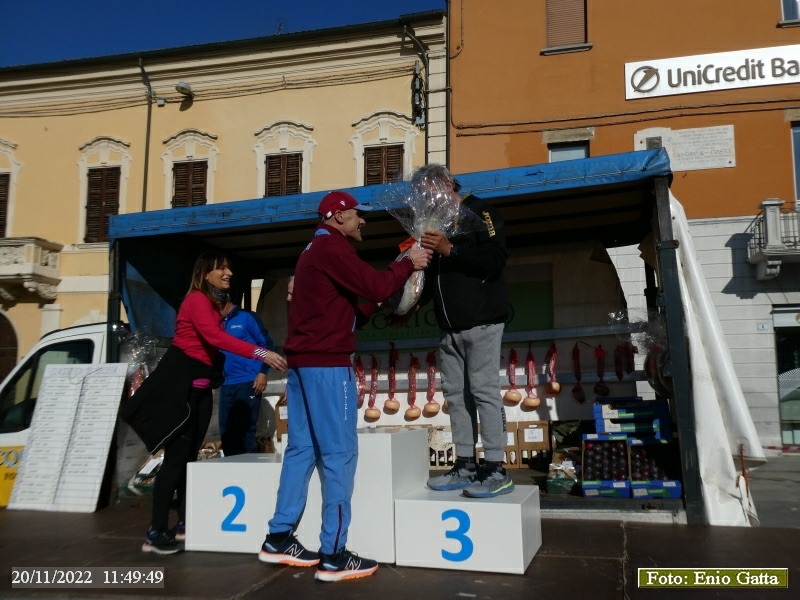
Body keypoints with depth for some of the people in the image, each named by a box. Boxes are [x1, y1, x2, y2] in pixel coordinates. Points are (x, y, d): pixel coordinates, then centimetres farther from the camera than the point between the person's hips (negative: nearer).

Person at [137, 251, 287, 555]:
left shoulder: (215, 303, 18)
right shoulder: (197, 299, -12)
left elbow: (212, 342, 11)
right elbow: (215, 337, -28)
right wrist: (260, 353, -36)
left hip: (200, 384, 9)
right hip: (180, 383, -9)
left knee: (190, 455, 11)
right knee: (176, 455, -9)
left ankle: (184, 523, 19)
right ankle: (156, 533, -4)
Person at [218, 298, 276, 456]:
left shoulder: (247, 317, 0)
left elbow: (267, 344, -3)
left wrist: (263, 372, -12)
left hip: (248, 383, -6)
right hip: (226, 385, 6)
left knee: (245, 429, -4)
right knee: (226, 430, 6)